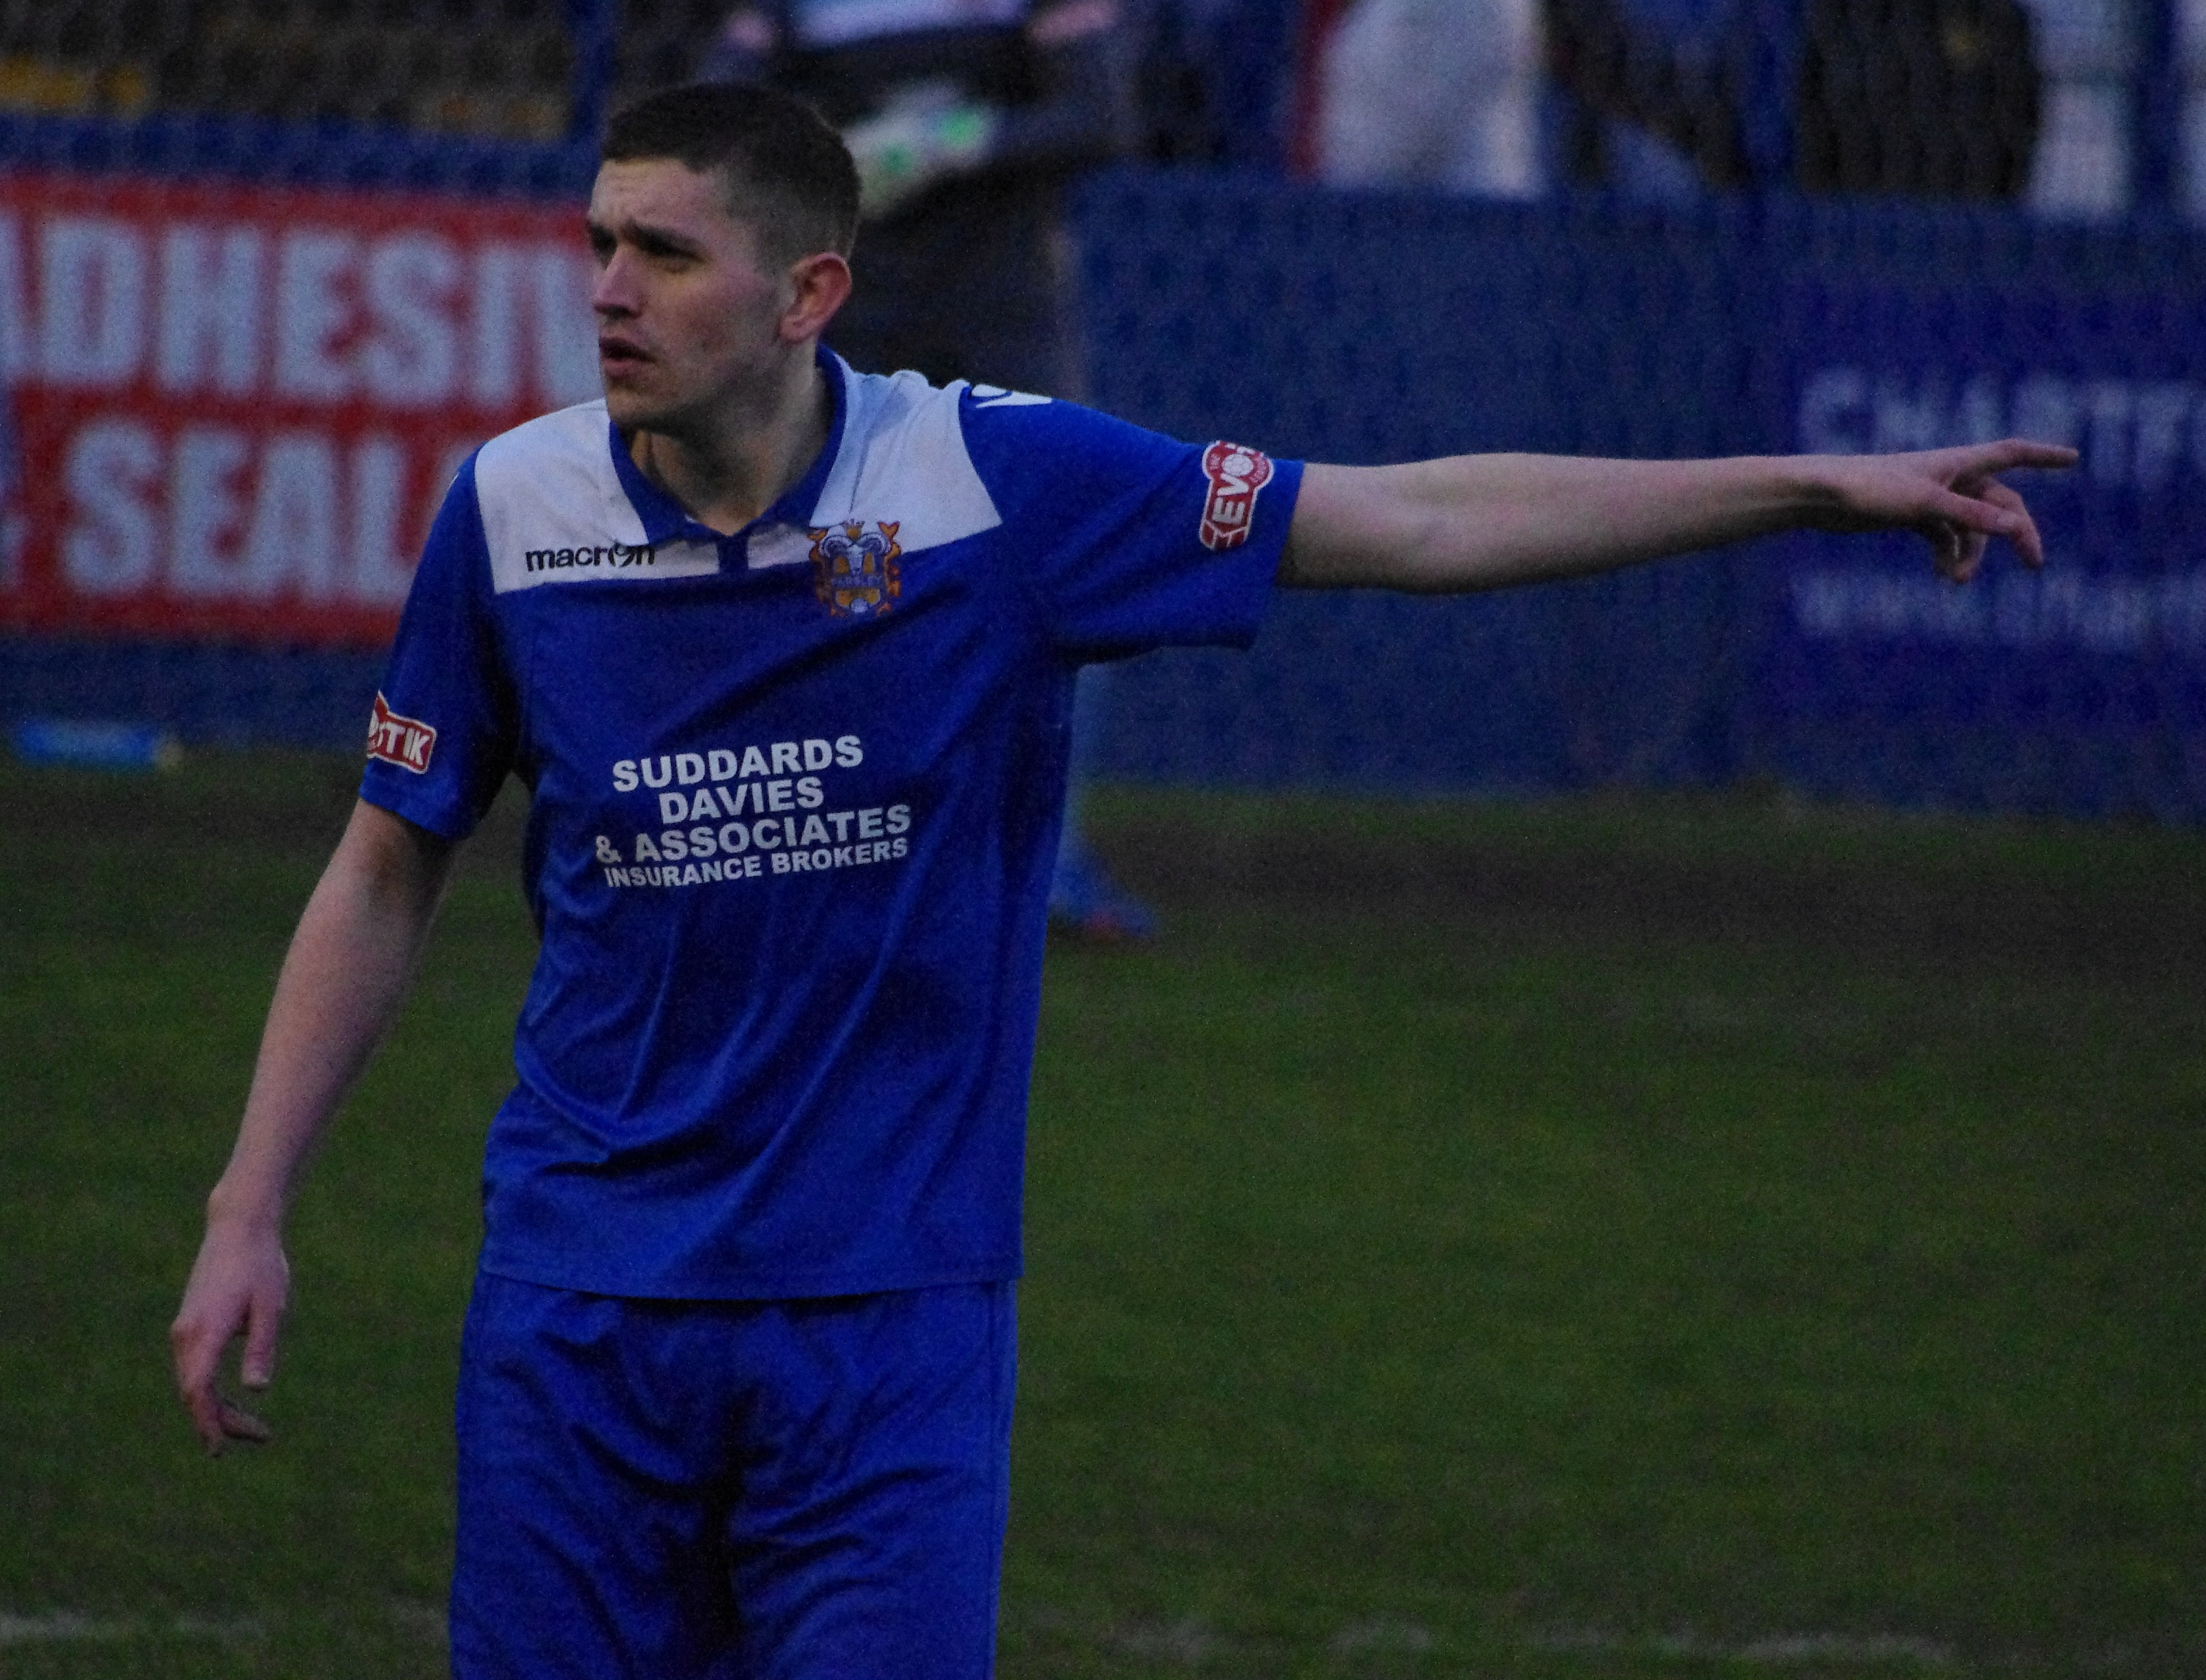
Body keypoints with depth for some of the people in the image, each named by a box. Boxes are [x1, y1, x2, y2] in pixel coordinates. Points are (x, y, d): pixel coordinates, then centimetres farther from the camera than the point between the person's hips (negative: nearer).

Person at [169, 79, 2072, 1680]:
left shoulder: (1000, 480, -7)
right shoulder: (514, 511, -1)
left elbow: (1422, 521, -3)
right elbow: (386, 878, 10)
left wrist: (1823, 485, -5)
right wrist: (249, 1214, 6)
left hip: (894, 1315, -2)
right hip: (579, 1300, 2)